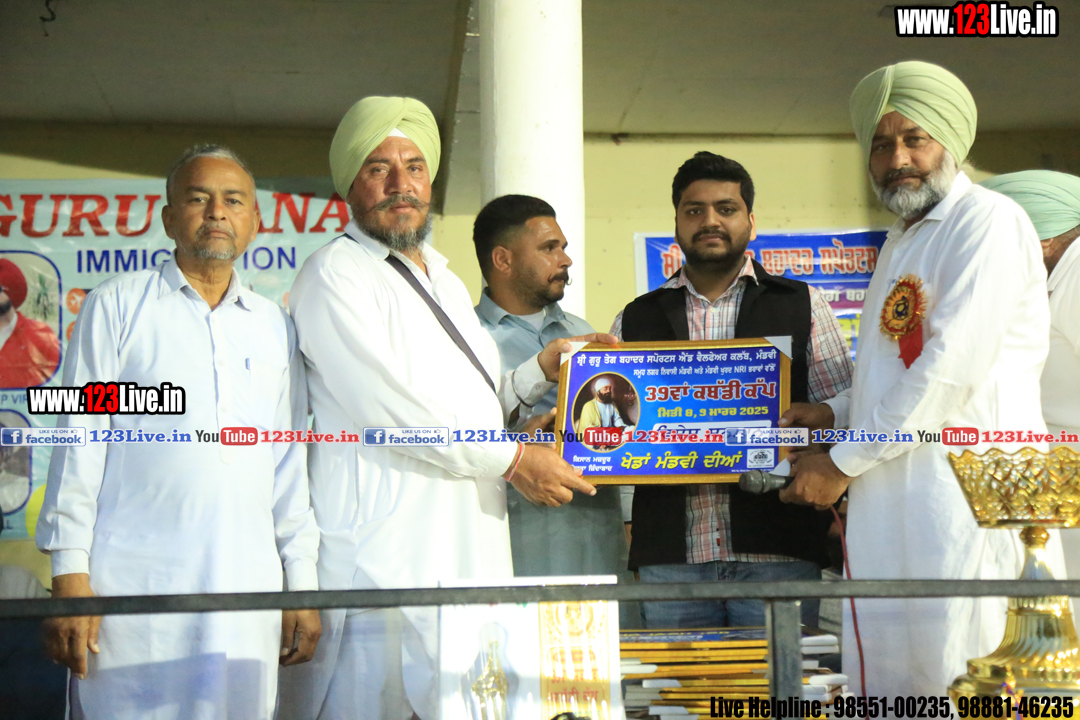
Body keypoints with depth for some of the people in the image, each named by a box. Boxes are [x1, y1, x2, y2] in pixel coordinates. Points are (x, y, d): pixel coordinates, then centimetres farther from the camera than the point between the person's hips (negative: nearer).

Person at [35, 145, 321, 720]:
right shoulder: (117, 305, 6)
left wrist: (303, 585, 11)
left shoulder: (274, 326, 15)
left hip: (248, 589, 3)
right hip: (134, 584, -3)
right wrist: (70, 576, -6)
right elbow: (81, 441, 1)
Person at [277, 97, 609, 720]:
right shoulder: (335, 274, -4)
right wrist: (513, 459, -10)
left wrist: (539, 372, 13)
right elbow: (386, 408, -15)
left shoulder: (447, 283, 24)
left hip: (471, 560, 8)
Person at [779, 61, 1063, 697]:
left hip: (966, 492, -9)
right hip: (890, 501, 9)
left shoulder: (988, 220, -6)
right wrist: (836, 413, 13)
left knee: (958, 677, -7)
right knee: (891, 677, 8)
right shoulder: (901, 242, 23)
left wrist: (843, 463, -11)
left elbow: (954, 366, -16)